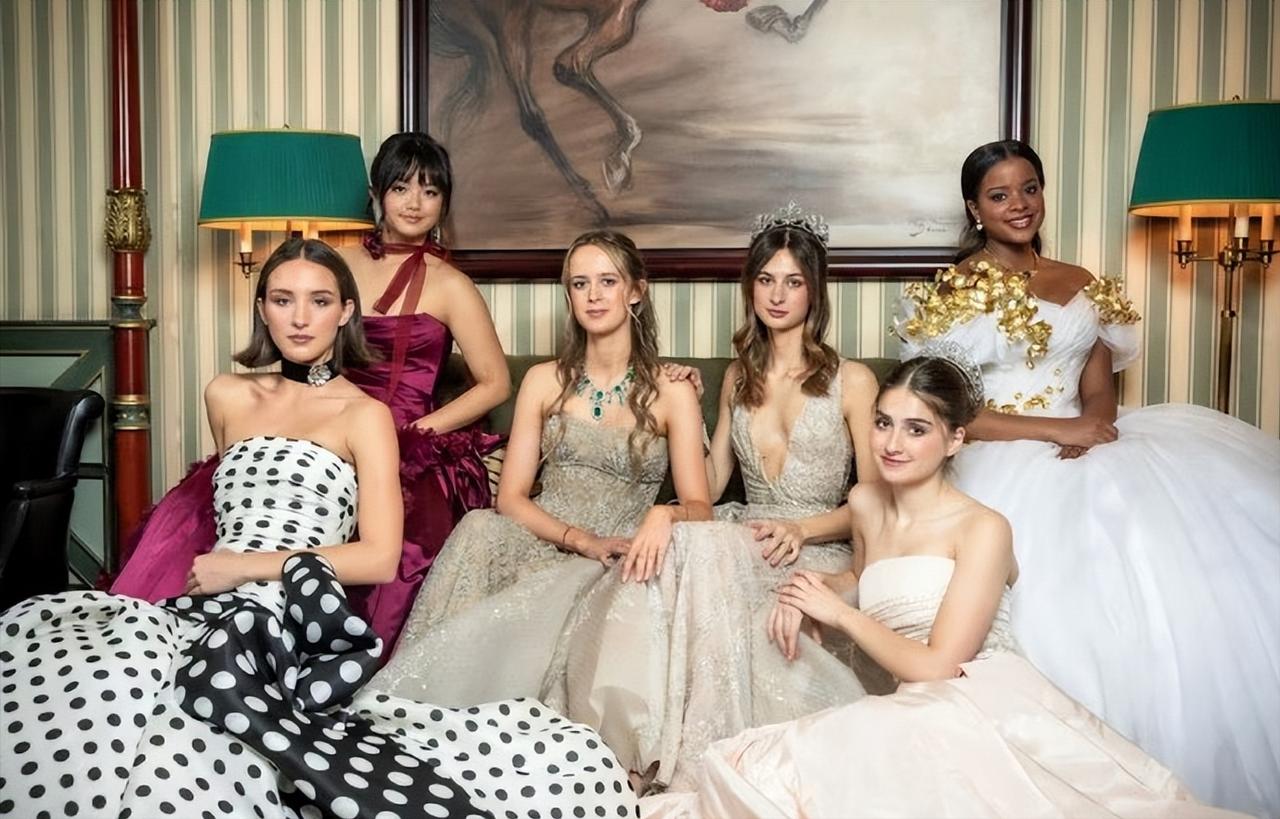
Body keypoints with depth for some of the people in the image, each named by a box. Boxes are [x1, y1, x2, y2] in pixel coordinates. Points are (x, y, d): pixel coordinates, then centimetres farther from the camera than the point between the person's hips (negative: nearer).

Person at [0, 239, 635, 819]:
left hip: (293, 605, -6)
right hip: (211, 604, 6)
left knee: (221, 677, -42)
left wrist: (250, 565, -8)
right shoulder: (227, 396, 20)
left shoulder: (365, 415, 4)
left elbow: (379, 557, -5)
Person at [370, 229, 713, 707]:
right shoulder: (544, 381, 12)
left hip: (613, 563, -2)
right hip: (539, 542, 3)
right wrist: (582, 539, -12)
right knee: (479, 529, -34)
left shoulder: (671, 391, 5)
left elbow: (699, 507, -1)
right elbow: (511, 497, 5)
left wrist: (665, 515, -26)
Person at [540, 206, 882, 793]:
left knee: (696, 551, -36)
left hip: (815, 554, -4)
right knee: (661, 562, -33)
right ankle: (626, 745, -33)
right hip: (738, 541, 4)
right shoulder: (739, 377, 20)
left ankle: (692, 762, -32)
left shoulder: (852, 381, 5)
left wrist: (802, 529, -14)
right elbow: (709, 486, 20)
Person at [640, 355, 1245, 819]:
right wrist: (813, 588, 16)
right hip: (919, 713, 6)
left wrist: (840, 613, -2)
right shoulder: (865, 504, 13)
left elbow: (936, 665, -12)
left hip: (988, 708, -5)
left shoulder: (983, 530, -7)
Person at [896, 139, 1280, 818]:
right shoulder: (952, 294, 4)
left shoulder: (1080, 285, 20)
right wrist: (1057, 428, -13)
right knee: (1081, 591, -32)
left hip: (1085, 451, 5)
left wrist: (1092, 426, -13)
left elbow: (1099, 389, 12)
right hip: (1009, 464, -5)